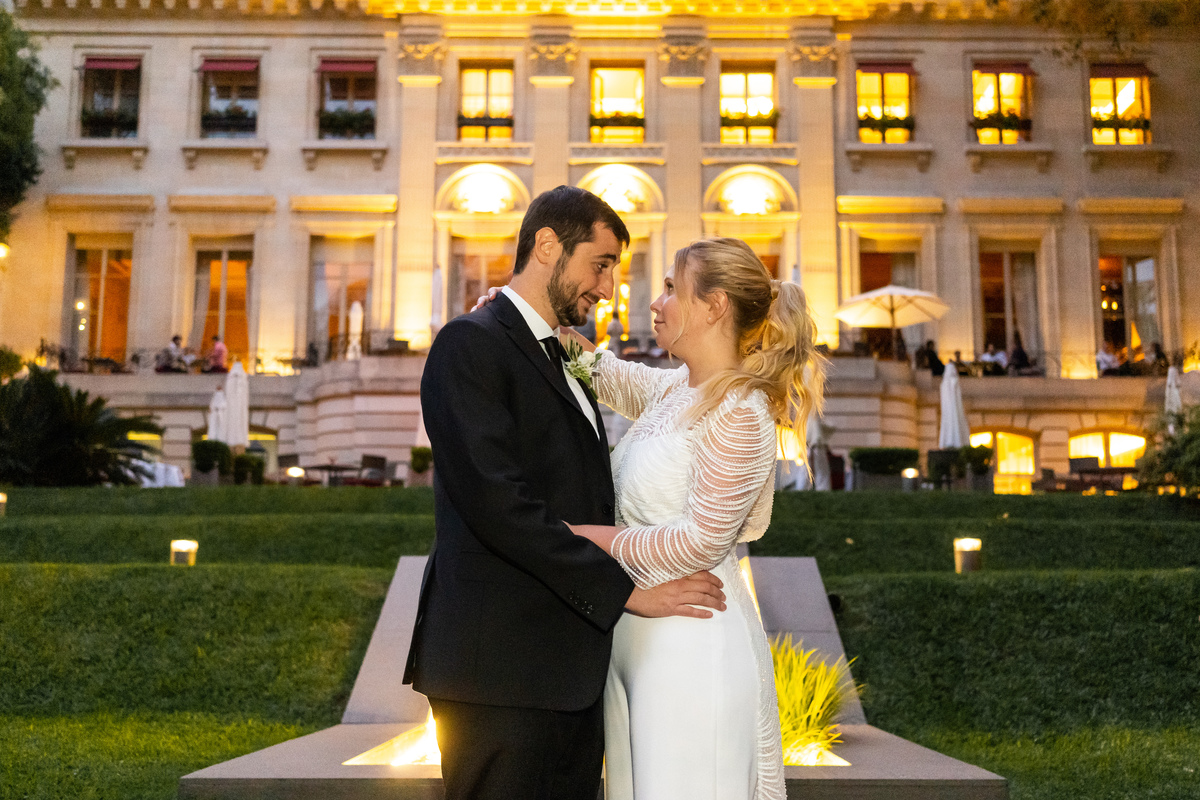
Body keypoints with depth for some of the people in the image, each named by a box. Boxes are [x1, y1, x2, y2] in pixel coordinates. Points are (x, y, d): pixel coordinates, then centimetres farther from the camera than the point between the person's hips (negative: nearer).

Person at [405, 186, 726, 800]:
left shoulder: (559, 362, 21)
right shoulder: (471, 343, -8)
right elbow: (497, 505, -19)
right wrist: (625, 590, -16)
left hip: (568, 673, 9)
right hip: (500, 669, -8)